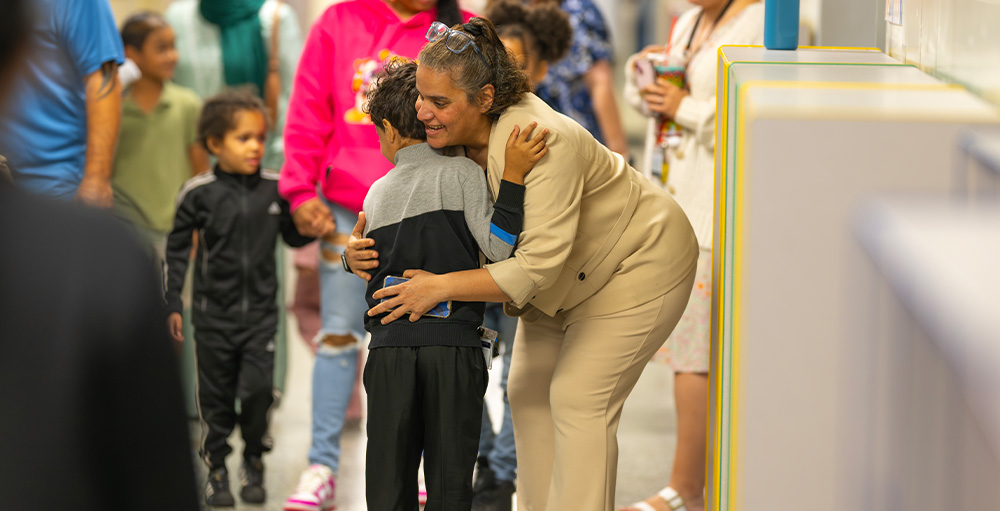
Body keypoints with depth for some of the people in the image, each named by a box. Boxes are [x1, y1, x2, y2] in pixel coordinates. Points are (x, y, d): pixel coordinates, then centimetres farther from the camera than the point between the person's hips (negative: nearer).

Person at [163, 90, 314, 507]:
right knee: (216, 394, 7)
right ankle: (216, 470, 20)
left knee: (258, 390, -7)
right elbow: (177, 249, 0)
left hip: (260, 311, 1)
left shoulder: (275, 188, -1)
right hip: (214, 312, -1)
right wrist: (173, 304, -2)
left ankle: (254, 462, 15)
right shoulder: (198, 192, -6)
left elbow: (293, 237, 13)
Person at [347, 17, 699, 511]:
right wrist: (361, 251, -24)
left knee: (579, 397, -13)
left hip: (638, 262, -8)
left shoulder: (544, 142, -38)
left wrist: (441, 286, -41)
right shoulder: (452, 140, -14)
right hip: (572, 275, 8)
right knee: (527, 391, 8)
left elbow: (539, 265, -41)